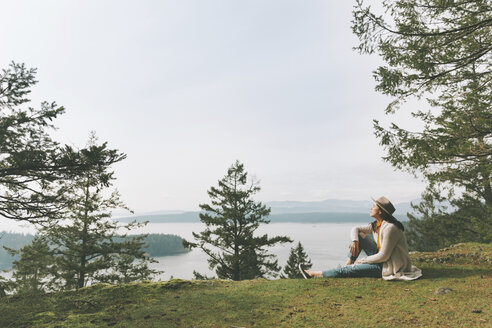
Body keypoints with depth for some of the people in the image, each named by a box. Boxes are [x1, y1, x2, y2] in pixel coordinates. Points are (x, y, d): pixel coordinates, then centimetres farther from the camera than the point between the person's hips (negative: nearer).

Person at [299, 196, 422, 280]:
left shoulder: (390, 228, -25)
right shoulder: (376, 225, 2)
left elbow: (383, 256, -25)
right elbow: (355, 229, 12)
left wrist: (362, 260, -13)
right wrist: (354, 241, -10)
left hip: (390, 267, -9)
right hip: (383, 259, 9)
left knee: (349, 271, -12)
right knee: (359, 235, 3)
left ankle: (314, 274, -2)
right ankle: (348, 264, 1)